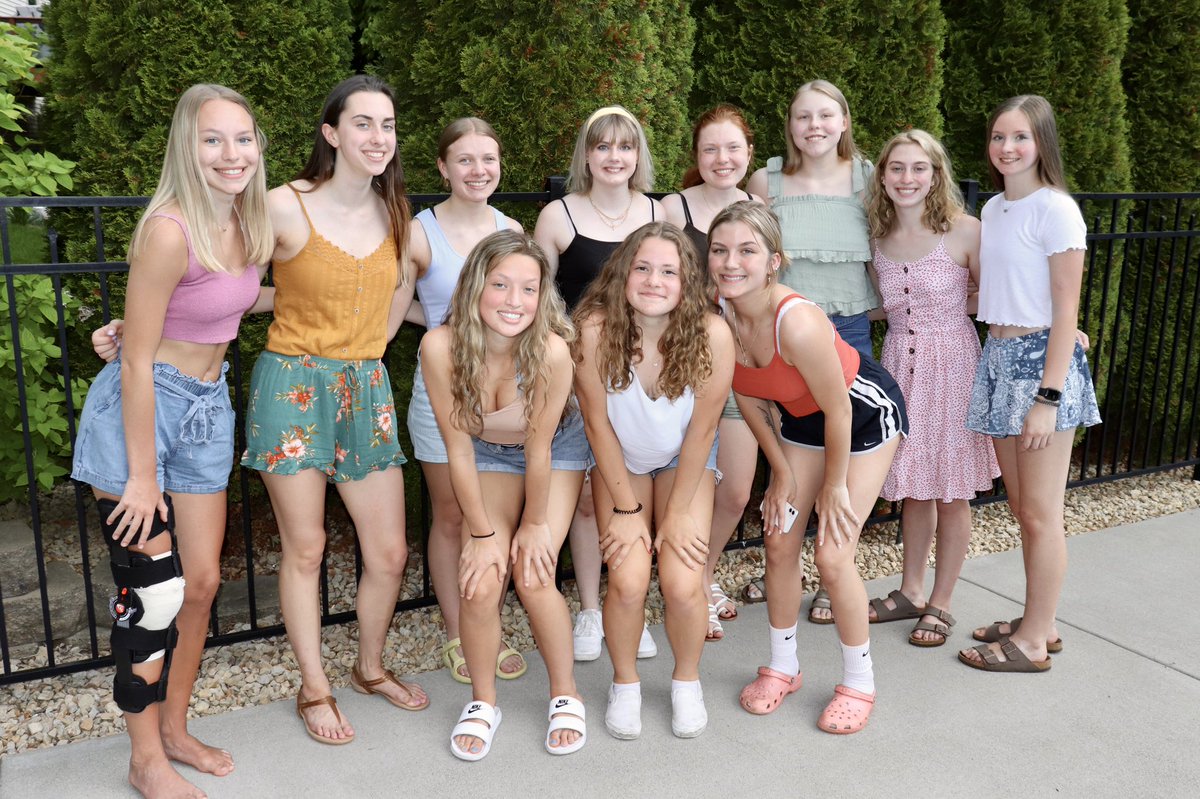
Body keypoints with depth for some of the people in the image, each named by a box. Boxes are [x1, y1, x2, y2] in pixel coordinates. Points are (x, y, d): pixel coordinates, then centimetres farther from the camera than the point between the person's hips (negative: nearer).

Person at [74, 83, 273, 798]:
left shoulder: (246, 223, 1)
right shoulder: (170, 230, -21)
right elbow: (137, 361, -18)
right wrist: (142, 475, -15)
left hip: (208, 405, 7)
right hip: (141, 408, -7)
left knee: (203, 582, 11)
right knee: (153, 591, -1)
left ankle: (174, 730, 32)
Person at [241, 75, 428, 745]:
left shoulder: (395, 212, 4)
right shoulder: (287, 206, -11)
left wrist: (369, 348, 13)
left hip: (367, 387, 5)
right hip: (293, 385, -4)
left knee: (391, 552, 6)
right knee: (305, 548, 4)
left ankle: (371, 668, 32)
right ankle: (314, 688, 24)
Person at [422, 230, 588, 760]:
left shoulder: (551, 350, -35)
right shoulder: (441, 346, -30)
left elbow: (539, 448, -22)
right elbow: (458, 448, -20)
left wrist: (534, 523, -10)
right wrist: (483, 532, -14)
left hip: (557, 451, -1)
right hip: (490, 455, 2)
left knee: (533, 578, -13)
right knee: (480, 583, -12)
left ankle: (566, 695, 13)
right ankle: (482, 701, 14)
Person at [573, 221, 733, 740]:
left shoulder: (712, 334, -28)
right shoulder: (596, 329, -28)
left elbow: (701, 429, -16)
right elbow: (598, 423, -16)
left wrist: (677, 513, -11)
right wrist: (626, 508, -10)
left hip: (685, 459, 0)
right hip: (619, 460, 0)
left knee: (682, 583, -14)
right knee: (628, 580, -15)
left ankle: (686, 681, 19)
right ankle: (625, 684, 17)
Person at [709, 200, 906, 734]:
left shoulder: (796, 322, -38)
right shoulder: (718, 316, -19)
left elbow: (838, 411, -27)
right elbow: (748, 400, -4)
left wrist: (834, 485, -14)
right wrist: (781, 472, 1)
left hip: (866, 413, -6)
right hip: (801, 417, 6)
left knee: (833, 555, -7)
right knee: (779, 544, 4)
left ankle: (859, 683, 15)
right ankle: (782, 667, 25)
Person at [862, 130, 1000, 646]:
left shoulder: (964, 230, -9)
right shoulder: (877, 237, 5)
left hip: (951, 365, -4)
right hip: (899, 364, 4)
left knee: (950, 490, 5)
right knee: (913, 486, 14)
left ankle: (940, 604, 19)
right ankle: (910, 593, 28)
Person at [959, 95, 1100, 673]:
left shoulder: (1055, 209, -10)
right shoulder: (993, 209, 12)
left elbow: (1065, 310, -13)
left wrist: (1048, 397, -17)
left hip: (1041, 359, -7)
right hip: (998, 359, 7)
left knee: (1040, 513, 2)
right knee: (1020, 505, 14)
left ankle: (1032, 642, 14)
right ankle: (1038, 623, 27)